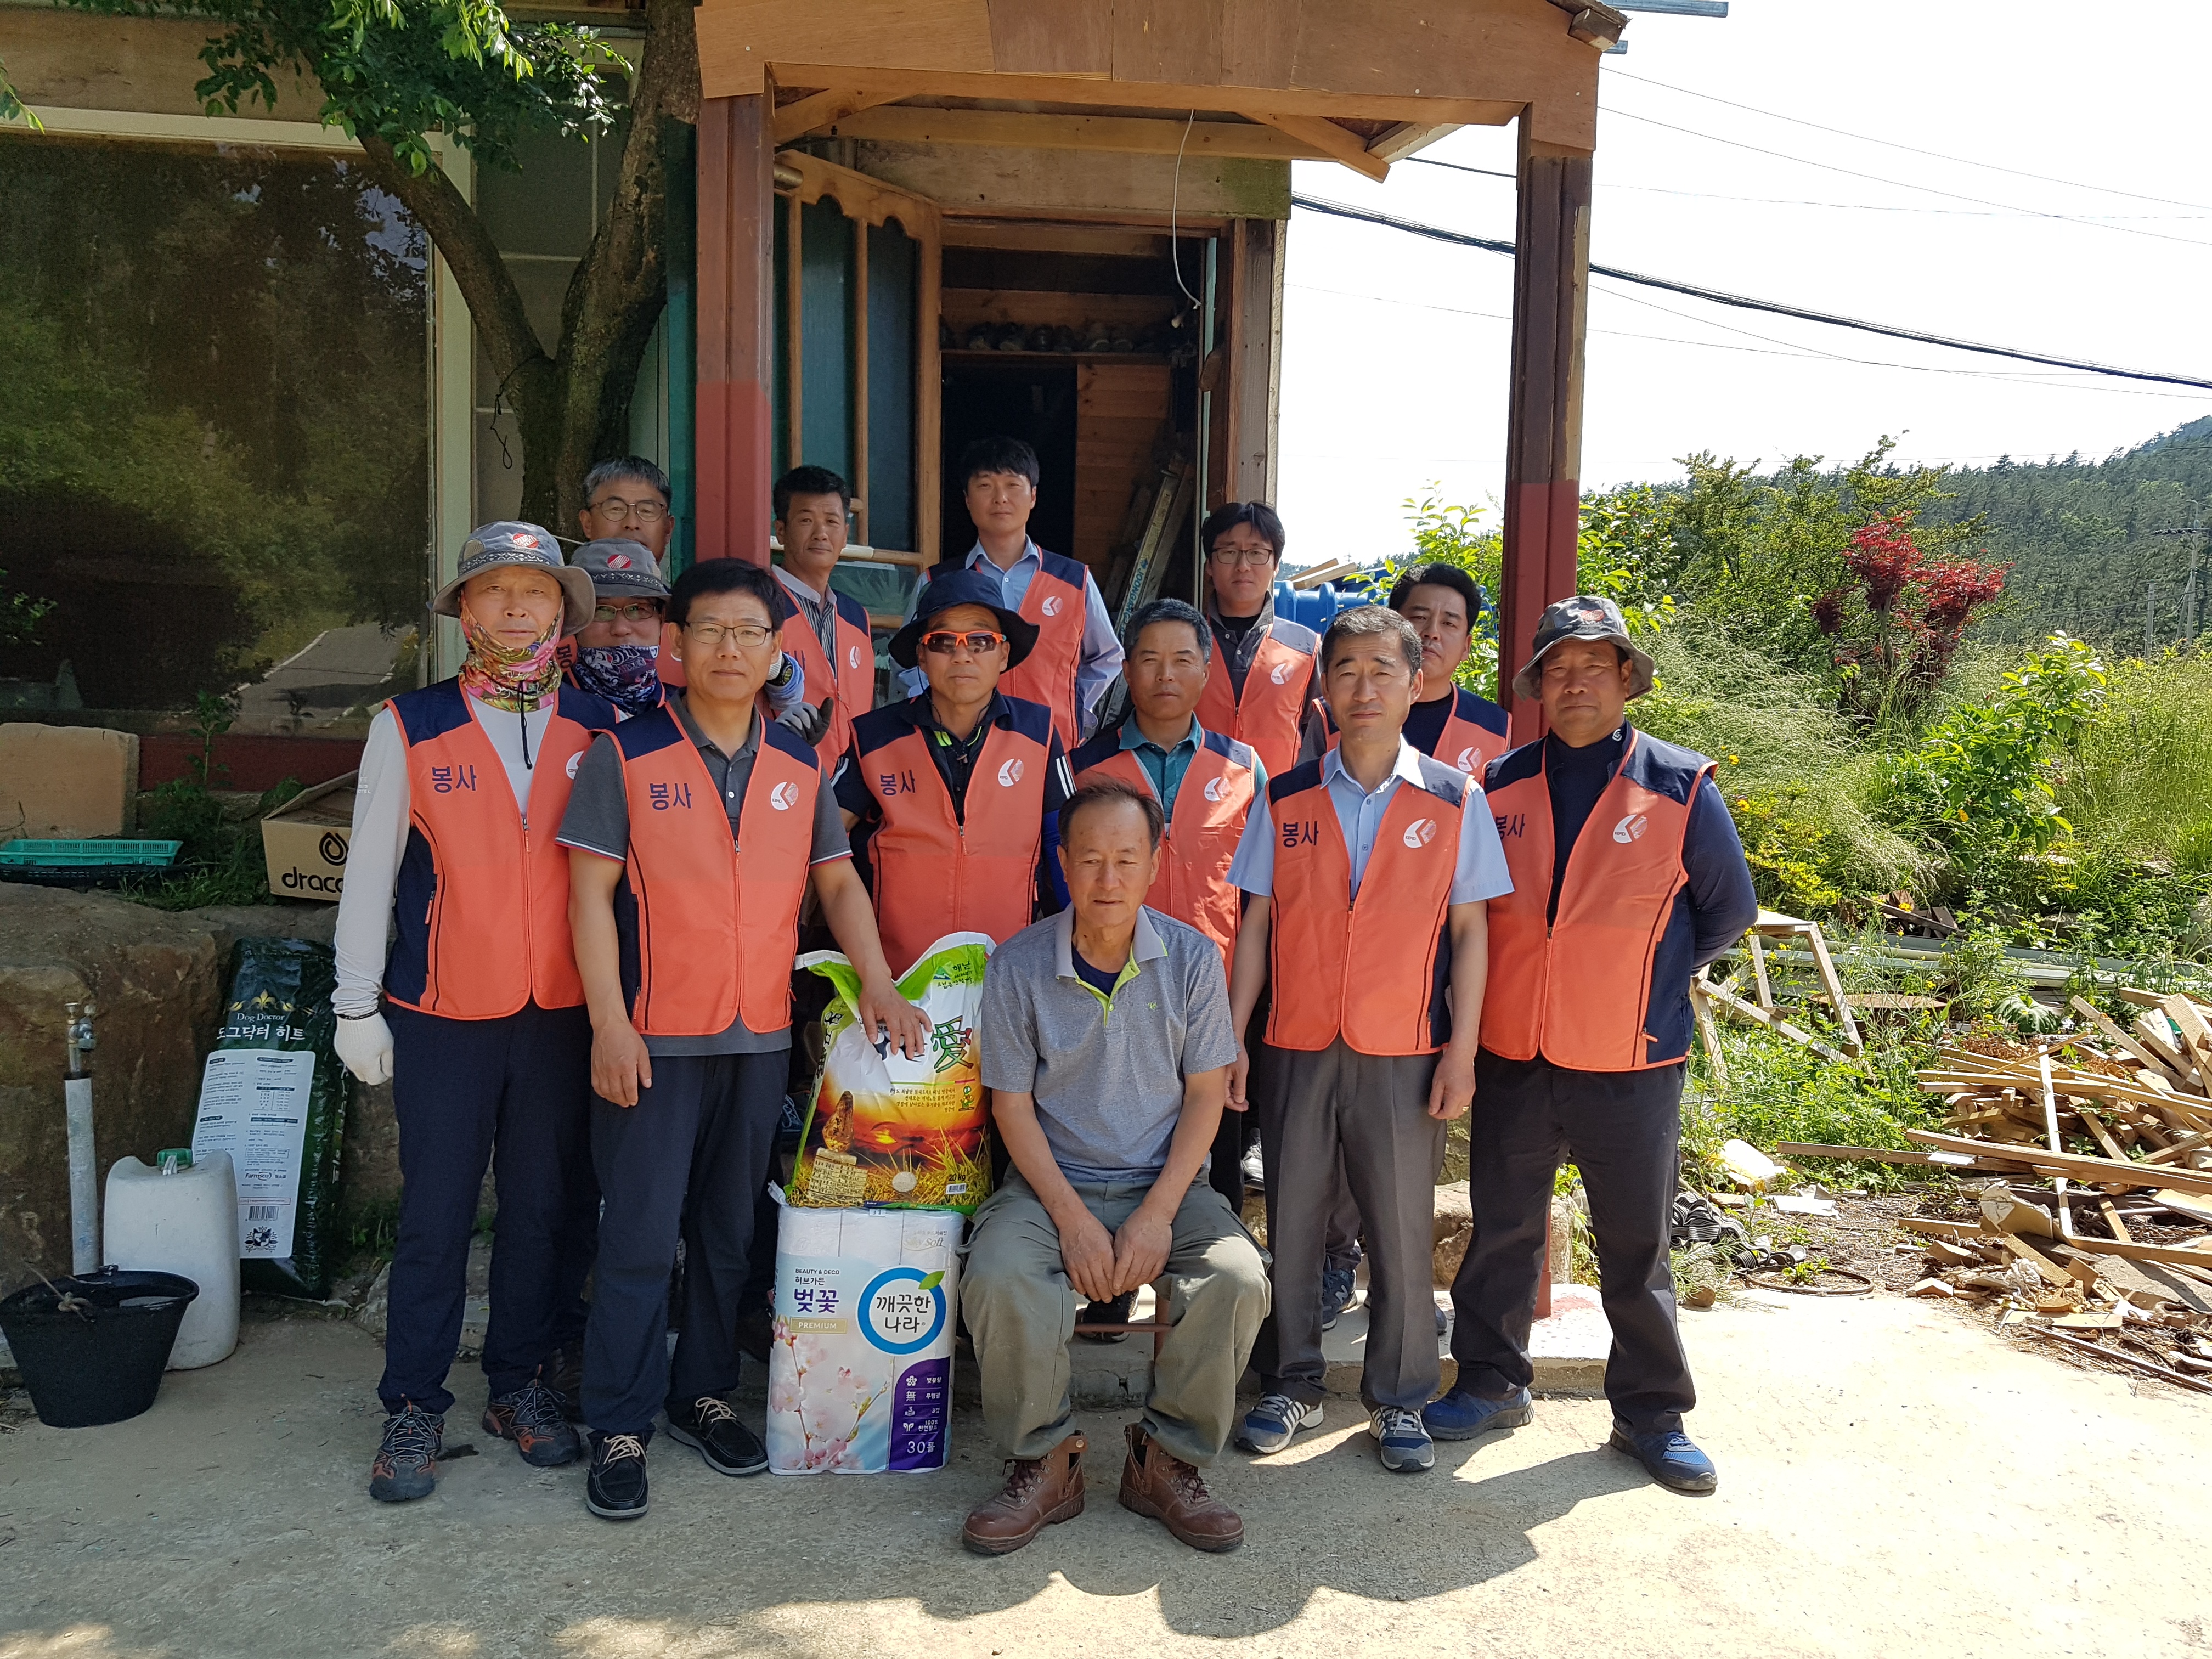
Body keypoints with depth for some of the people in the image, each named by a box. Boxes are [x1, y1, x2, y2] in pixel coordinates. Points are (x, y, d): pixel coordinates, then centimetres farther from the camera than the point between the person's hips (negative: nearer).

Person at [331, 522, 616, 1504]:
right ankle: (414, 1409, 19)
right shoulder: (410, 727, 0)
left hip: (565, 1013, 2)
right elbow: (369, 871, 2)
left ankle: (521, 1384, 26)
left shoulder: (600, 729, 4)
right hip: (445, 1016, -1)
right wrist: (357, 1006, 0)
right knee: (435, 1214, 4)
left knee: (548, 1209, 9)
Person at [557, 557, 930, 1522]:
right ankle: (621, 1427, 13)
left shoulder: (800, 766, 8)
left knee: (729, 1230, 14)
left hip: (760, 1037, 4)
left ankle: (703, 1394, 30)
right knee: (640, 1234, -1)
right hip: (654, 1038, -4)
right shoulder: (626, 755, -4)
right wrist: (609, 1024, -13)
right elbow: (591, 892, -7)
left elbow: (837, 880, 13)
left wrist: (877, 983, 0)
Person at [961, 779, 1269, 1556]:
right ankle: (1045, 1463, -5)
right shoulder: (1017, 966, -5)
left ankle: (1167, 1461, -3)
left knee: (1238, 1280, -27)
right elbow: (1013, 1105, -2)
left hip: (1164, 1182, 1)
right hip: (1051, 1182, -1)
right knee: (999, 1281, -30)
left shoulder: (1193, 958, -3)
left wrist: (1158, 1213, -12)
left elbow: (1205, 1095, 0)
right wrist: (1071, 1217, -14)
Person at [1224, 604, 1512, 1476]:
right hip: (1298, 1046, 2)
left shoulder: (1454, 800, 2)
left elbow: (1470, 930, 2)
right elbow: (1257, 924, 6)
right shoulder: (1284, 800, 5)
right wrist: (1232, 1035, 0)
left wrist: (1462, 1050, -3)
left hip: (1404, 1052, -1)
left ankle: (1399, 1398, 23)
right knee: (1291, 1219, 9)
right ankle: (1291, 1385, 26)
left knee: (1402, 1225, 5)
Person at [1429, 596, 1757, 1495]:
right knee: (1502, 1230, 14)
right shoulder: (1499, 783, 3)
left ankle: (1652, 1411, 26)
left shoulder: (1680, 787, -4)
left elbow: (1729, 909, 7)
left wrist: (1649, 976, 5)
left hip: (1630, 1062, -2)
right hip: (1512, 1057, 2)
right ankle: (1491, 1383, 31)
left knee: (1637, 1244, 10)